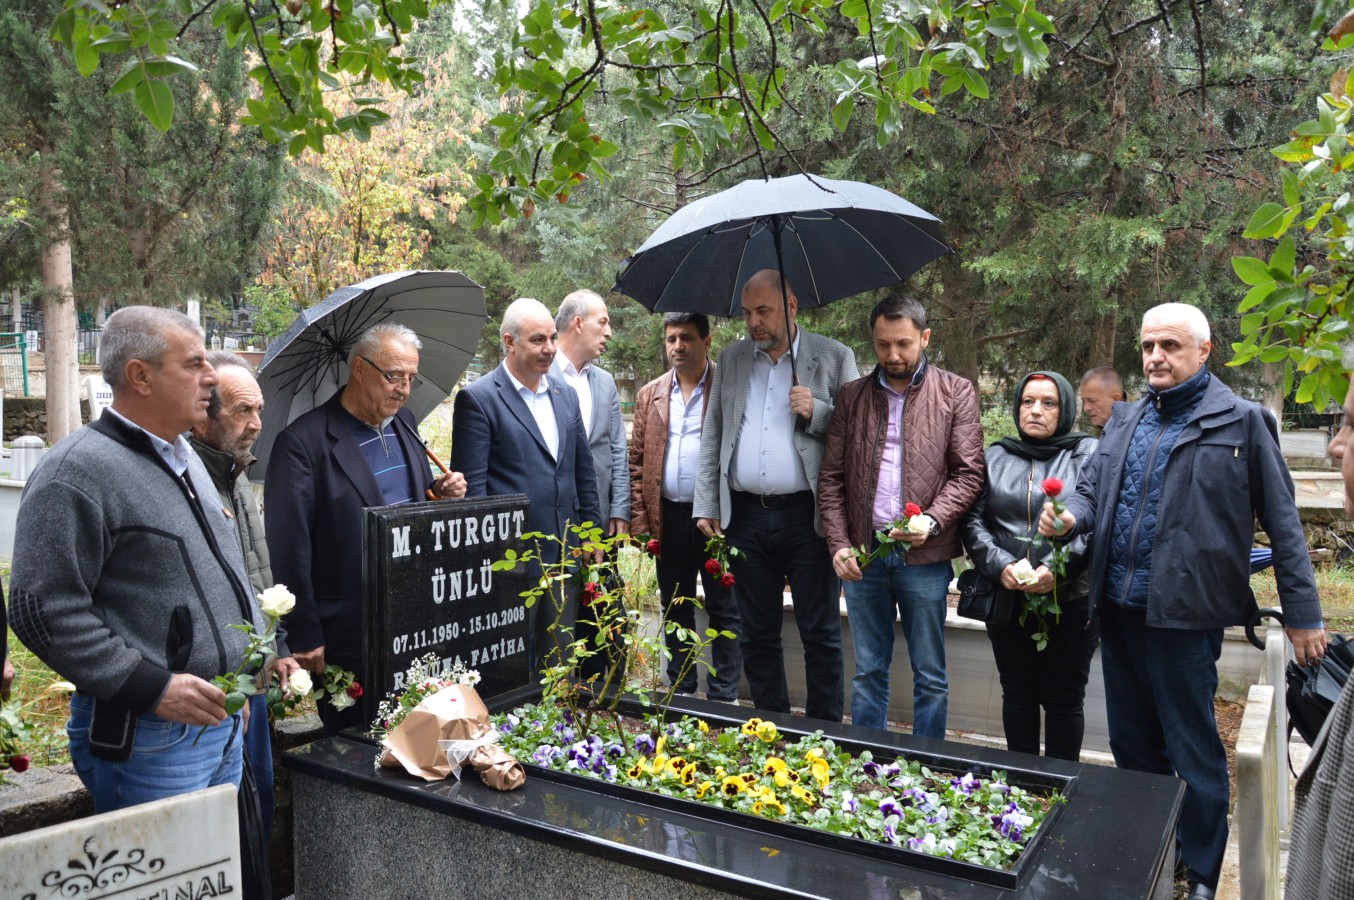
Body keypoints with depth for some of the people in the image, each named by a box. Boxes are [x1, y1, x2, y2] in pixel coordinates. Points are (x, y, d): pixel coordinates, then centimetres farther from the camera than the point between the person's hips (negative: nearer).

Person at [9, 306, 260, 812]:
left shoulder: (185, 458, 14)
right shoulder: (77, 472, -15)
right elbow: (45, 610, -20)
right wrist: (151, 688, -21)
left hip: (223, 723, 8)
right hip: (147, 739, -8)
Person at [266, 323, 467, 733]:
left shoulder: (404, 423, 9)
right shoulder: (304, 442, -14)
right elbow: (288, 548, -15)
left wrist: (442, 493, -3)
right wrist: (305, 638, -15)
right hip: (348, 633, -6)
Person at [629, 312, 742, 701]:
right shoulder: (651, 394, 10)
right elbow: (636, 460, 10)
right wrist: (640, 519, 2)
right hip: (669, 519, 4)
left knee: (724, 609, 5)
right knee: (676, 609, 15)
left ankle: (724, 696, 16)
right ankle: (681, 692, 28)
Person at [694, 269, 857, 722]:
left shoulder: (834, 358, 1)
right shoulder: (732, 359, 12)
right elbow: (712, 437, 12)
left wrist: (816, 412, -17)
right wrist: (706, 505, 6)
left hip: (807, 515, -3)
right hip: (746, 515, 4)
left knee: (820, 634, 3)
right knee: (757, 634, 12)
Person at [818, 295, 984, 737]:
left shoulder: (956, 393, 2)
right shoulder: (852, 395, 10)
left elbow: (968, 473, -2)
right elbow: (831, 478, 8)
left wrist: (932, 521, -18)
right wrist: (839, 544, -3)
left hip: (924, 557, -2)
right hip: (862, 554, 3)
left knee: (930, 676, 7)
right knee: (868, 671, 13)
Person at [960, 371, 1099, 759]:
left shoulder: (1089, 454, 1)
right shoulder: (995, 457, 9)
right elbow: (973, 520, 1)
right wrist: (1000, 565, -15)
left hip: (1071, 600, -2)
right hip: (1007, 597, 3)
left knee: (1064, 698, 8)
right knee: (1018, 695, 13)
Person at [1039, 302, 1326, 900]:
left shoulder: (1239, 423, -5)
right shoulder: (1126, 422, 12)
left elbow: (1281, 523, -4)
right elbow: (1091, 487, 16)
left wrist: (1302, 615, -4)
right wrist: (1070, 515, -8)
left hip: (1185, 614, -6)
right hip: (1118, 609, 6)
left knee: (1192, 751, 5)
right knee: (1132, 744, 18)